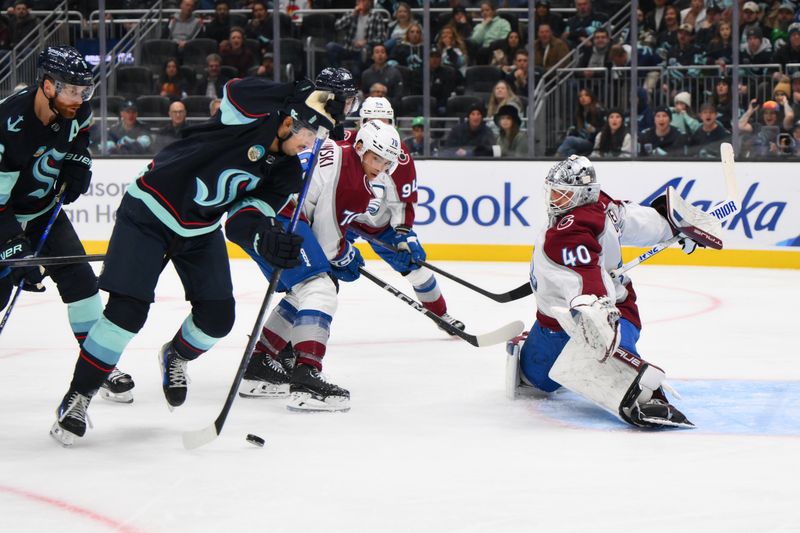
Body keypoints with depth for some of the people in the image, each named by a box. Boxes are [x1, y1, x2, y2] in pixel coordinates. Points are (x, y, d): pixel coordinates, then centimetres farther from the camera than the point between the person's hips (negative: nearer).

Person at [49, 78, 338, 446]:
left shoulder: (287, 171, -4)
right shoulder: (254, 108, -19)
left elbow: (243, 218, -11)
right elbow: (236, 91, -39)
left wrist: (267, 240, -33)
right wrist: (312, 95, -34)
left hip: (202, 231, 7)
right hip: (150, 212, -7)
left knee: (218, 316, 1)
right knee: (127, 310, -14)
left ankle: (176, 358, 35)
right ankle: (78, 396, 0)